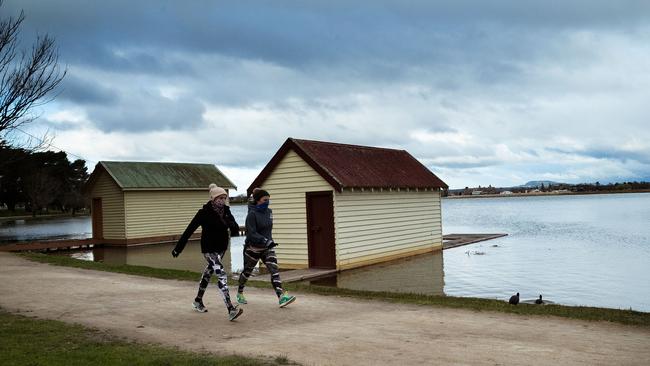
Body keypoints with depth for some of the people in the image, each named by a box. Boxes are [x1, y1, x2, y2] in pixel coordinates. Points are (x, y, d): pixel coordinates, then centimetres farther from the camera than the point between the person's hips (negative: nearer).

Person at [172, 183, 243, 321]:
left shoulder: (226, 211, 1)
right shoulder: (204, 212, -15)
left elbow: (235, 228, 0)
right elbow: (189, 230, -12)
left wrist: (232, 225, -25)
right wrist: (178, 248, -11)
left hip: (221, 248, 7)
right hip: (209, 249, -7)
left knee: (209, 272, 22)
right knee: (222, 275, -17)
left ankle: (198, 301, 43)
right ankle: (231, 310, -23)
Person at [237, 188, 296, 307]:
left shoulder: (269, 212, 3)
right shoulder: (252, 214, -17)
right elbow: (252, 234, -24)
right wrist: (266, 241, -32)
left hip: (267, 248, 5)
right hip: (253, 248, -5)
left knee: (274, 270, -12)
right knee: (247, 271, 14)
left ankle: (282, 297, -21)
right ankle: (240, 293, 38)